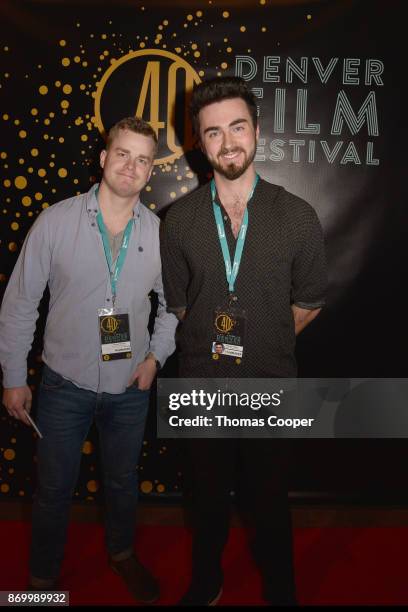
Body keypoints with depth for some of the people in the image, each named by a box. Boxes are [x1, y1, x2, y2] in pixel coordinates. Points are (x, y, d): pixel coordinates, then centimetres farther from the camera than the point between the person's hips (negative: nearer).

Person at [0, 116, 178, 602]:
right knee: (53, 488, 14)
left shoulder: (159, 232, -5)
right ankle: (43, 578, 41)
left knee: (123, 480, 21)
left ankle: (122, 553, 50)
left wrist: (156, 356, -3)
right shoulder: (55, 221, -11)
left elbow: (172, 303, 9)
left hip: (130, 386, 2)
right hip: (65, 384, -1)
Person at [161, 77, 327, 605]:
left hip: (270, 385, -1)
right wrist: (217, 341, 4)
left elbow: (308, 304, 1)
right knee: (209, 495, 22)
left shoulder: (298, 218, -10)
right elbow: (178, 305, 4)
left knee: (270, 499, 18)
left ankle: (280, 590, 46)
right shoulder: (179, 220, -7)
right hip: (202, 383, 1)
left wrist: (263, 343, 5)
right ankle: (206, 583, 49)